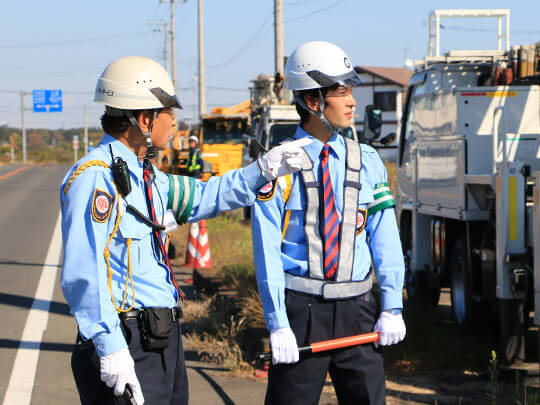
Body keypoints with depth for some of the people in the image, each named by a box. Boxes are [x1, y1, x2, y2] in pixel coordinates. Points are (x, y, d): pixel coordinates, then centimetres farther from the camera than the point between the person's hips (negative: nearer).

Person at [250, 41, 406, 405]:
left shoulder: (367, 162, 8)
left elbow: (385, 239, 5)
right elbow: (267, 249, -8)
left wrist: (392, 308, -4)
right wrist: (278, 324, -14)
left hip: (356, 308, 3)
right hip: (301, 308, -3)